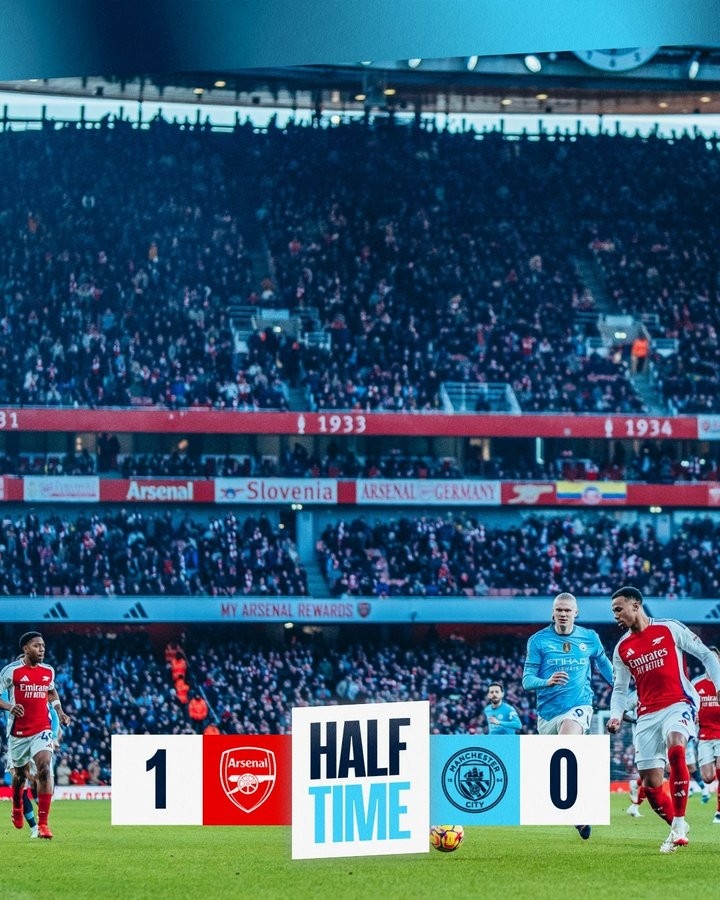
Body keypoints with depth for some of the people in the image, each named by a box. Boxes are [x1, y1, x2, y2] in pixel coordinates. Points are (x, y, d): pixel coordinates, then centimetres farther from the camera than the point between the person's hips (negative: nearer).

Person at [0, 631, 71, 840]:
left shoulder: (48, 671, 5)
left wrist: (60, 711, 11)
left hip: (42, 729, 1)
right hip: (18, 731, -1)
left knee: (44, 769, -19)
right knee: (20, 773, 15)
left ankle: (43, 824, -18)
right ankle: (17, 809, 49)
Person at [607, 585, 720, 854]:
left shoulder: (669, 629, 1)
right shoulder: (622, 648, 13)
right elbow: (620, 689, 19)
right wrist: (616, 716, 0)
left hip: (678, 704, -5)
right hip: (647, 715, 5)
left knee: (675, 746, -35)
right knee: (650, 782, -3)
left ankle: (679, 822, -31)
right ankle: (678, 831, 18)